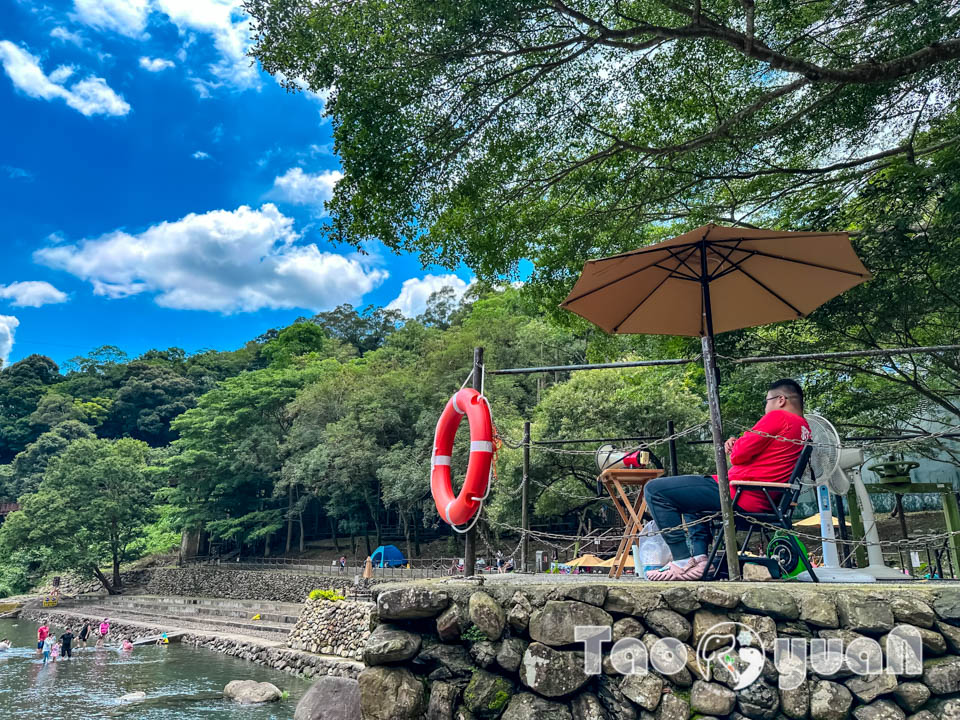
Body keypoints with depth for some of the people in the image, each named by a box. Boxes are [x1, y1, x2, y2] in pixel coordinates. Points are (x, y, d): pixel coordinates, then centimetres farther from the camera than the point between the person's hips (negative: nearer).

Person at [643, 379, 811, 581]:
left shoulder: (778, 417, -11)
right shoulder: (804, 429, 17)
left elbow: (739, 455, -14)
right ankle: (699, 556, 16)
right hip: (763, 501, 11)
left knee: (655, 490, -8)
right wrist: (737, 446, 7)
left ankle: (683, 561, -10)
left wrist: (735, 445, 7)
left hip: (742, 495, -11)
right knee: (691, 498, 35)